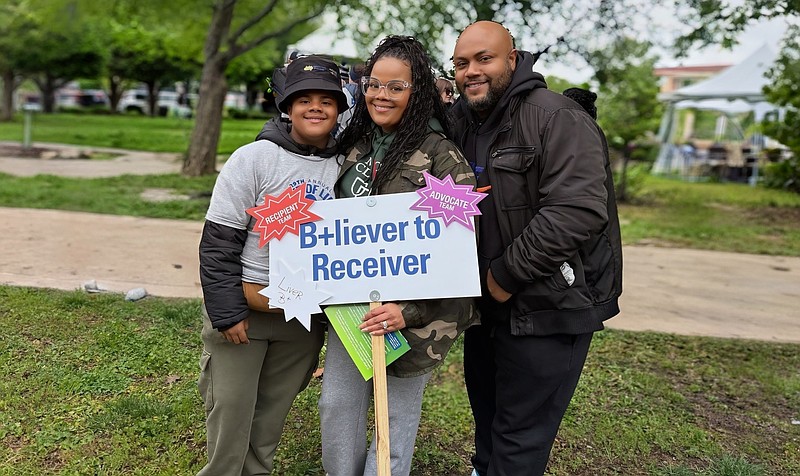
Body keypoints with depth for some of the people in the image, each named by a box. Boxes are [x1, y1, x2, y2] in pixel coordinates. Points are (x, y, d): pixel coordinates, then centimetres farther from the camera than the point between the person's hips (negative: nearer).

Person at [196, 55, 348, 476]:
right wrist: (227, 313, -14)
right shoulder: (253, 159, -11)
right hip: (243, 309, -3)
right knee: (230, 412, 6)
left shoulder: (343, 167, 0)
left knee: (271, 415, 18)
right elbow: (217, 243, -12)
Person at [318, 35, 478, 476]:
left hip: (412, 310, -6)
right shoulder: (356, 145, 7)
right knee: (337, 402, 14)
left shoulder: (440, 154, -14)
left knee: (398, 409, 11)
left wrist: (410, 310, -22)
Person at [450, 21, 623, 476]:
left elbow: (579, 210, -27)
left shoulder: (556, 118, -17)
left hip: (548, 309, -7)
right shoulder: (460, 121, 7)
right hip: (486, 303, 8)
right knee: (486, 414, 25)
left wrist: (506, 273, -21)